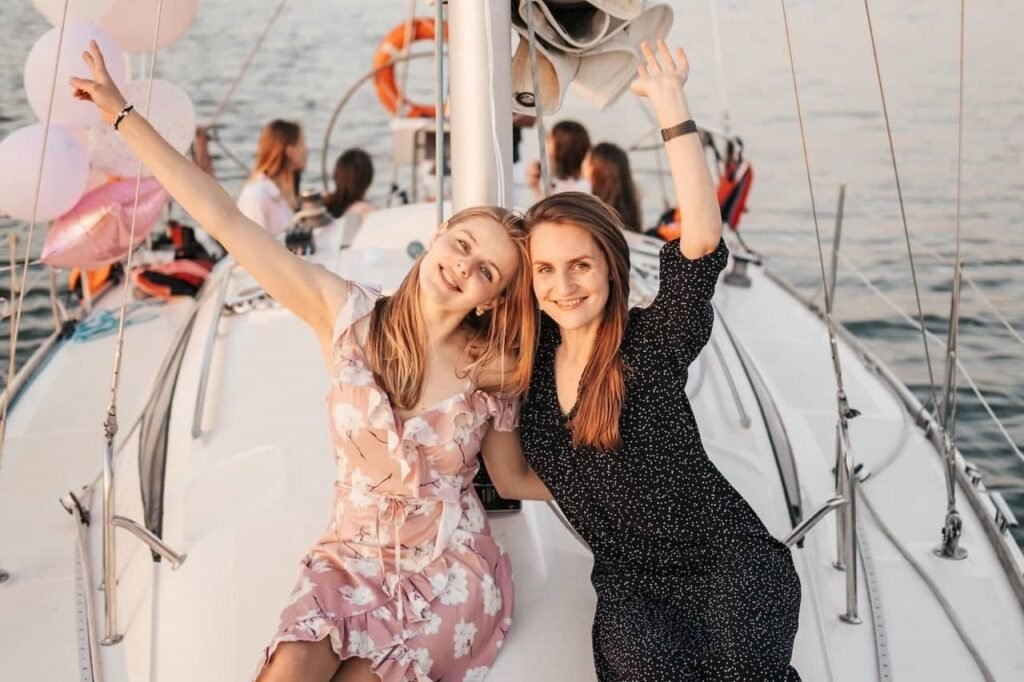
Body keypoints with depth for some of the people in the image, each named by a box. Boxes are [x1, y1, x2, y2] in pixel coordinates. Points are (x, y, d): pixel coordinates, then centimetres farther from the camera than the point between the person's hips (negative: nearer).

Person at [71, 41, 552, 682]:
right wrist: (122, 113, -12)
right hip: (351, 557, 1)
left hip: (452, 576, 0)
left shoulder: (493, 374, -7)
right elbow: (225, 220, -11)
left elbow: (513, 478, 9)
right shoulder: (350, 315, -9)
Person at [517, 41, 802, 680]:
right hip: (629, 581, 3)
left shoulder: (652, 344, -9)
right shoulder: (531, 354, 3)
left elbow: (702, 243, -24)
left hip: (729, 556, -2)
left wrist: (673, 108, -27)